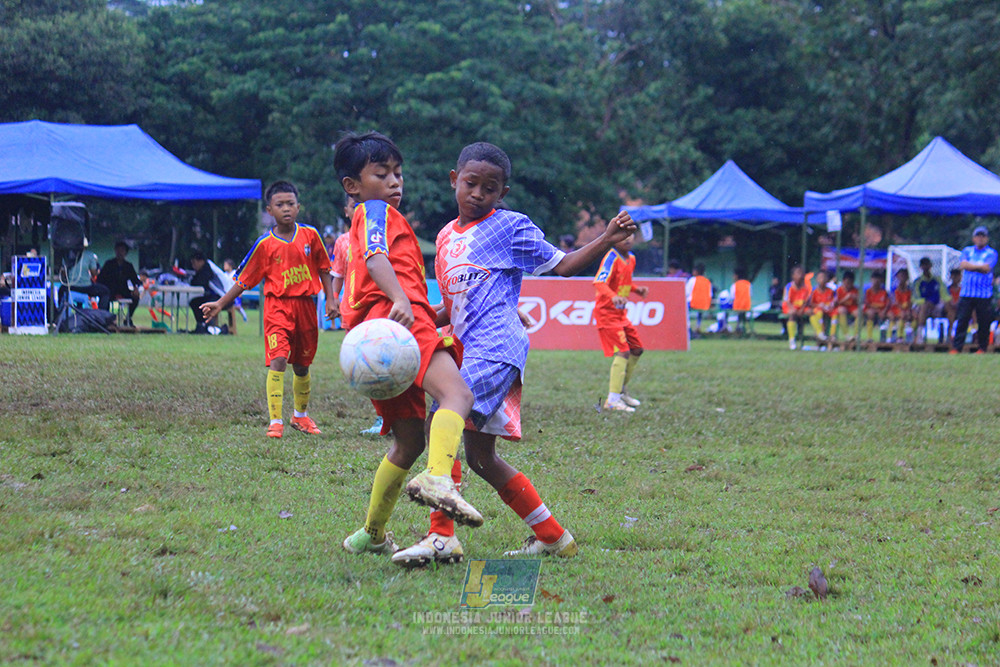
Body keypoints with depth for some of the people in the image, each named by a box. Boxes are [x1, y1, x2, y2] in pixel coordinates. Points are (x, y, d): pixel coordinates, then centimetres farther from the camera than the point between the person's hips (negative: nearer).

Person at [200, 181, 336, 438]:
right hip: (277, 305, -3)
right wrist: (221, 304, -1)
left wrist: (330, 299, 7)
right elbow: (244, 279, 3)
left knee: (302, 366, 15)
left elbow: (324, 268, 13)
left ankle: (301, 415, 36)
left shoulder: (310, 235, 1)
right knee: (278, 360, -19)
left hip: (305, 305, 3)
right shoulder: (265, 244, -3)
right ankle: (276, 421, -17)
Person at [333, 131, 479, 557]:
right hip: (398, 322, -10)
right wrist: (400, 300, -29)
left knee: (409, 440, 17)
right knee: (457, 394, -30)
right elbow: (376, 257, -12)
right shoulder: (376, 212, 8)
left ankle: (371, 535, 23)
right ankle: (437, 478, -55)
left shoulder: (361, 224, 37)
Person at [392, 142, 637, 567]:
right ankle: (552, 536, 21)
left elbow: (562, 265, 2)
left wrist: (606, 240, -11)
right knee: (480, 456, 10)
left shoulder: (511, 228, 0)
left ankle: (442, 535, -23)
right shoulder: (447, 237, 20)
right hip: (470, 350, 9)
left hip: (497, 348, -9)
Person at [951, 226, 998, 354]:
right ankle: (956, 348, -1)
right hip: (966, 293, 2)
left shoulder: (991, 253, 6)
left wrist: (970, 266, -6)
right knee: (961, 320, -3)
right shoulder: (967, 250, 15)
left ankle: (982, 348, 11)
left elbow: (986, 268, -10)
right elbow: (962, 265, -2)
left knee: (984, 323, -1)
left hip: (984, 294, -2)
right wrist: (979, 266, -7)